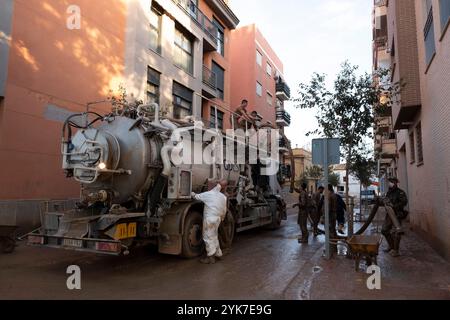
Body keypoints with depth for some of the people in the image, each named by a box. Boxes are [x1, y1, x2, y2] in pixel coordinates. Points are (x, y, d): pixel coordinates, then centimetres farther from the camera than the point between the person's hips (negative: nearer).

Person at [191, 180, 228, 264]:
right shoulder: (223, 197, 6)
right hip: (218, 218, 6)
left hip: (209, 218, -6)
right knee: (214, 237, 20)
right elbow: (224, 210, 14)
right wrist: (222, 218, 30)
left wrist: (192, 193, 21)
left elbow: (196, 196, 1)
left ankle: (211, 257, 2)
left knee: (208, 238, 0)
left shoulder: (208, 194, -9)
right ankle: (218, 254, 30)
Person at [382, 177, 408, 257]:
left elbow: (404, 202, -23)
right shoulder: (389, 192, 12)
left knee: (395, 233, -5)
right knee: (384, 230, 12)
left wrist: (394, 206, -28)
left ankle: (395, 251, 5)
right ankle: (391, 246, 29)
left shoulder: (400, 193, -12)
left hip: (397, 215, -8)